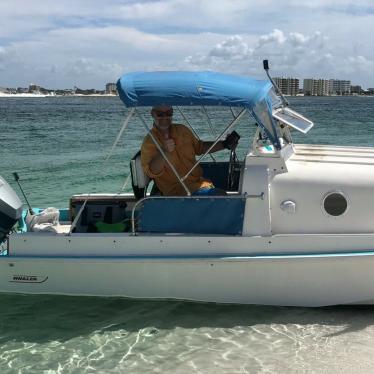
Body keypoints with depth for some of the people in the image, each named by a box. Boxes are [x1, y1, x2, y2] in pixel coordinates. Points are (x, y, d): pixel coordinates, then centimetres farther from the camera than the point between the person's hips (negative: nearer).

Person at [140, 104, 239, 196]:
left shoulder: (182, 130, 14)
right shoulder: (149, 141, -4)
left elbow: (199, 147, 30)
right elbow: (151, 172, -15)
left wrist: (224, 144, 20)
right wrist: (164, 152, -29)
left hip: (199, 183, 6)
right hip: (176, 192, -6)